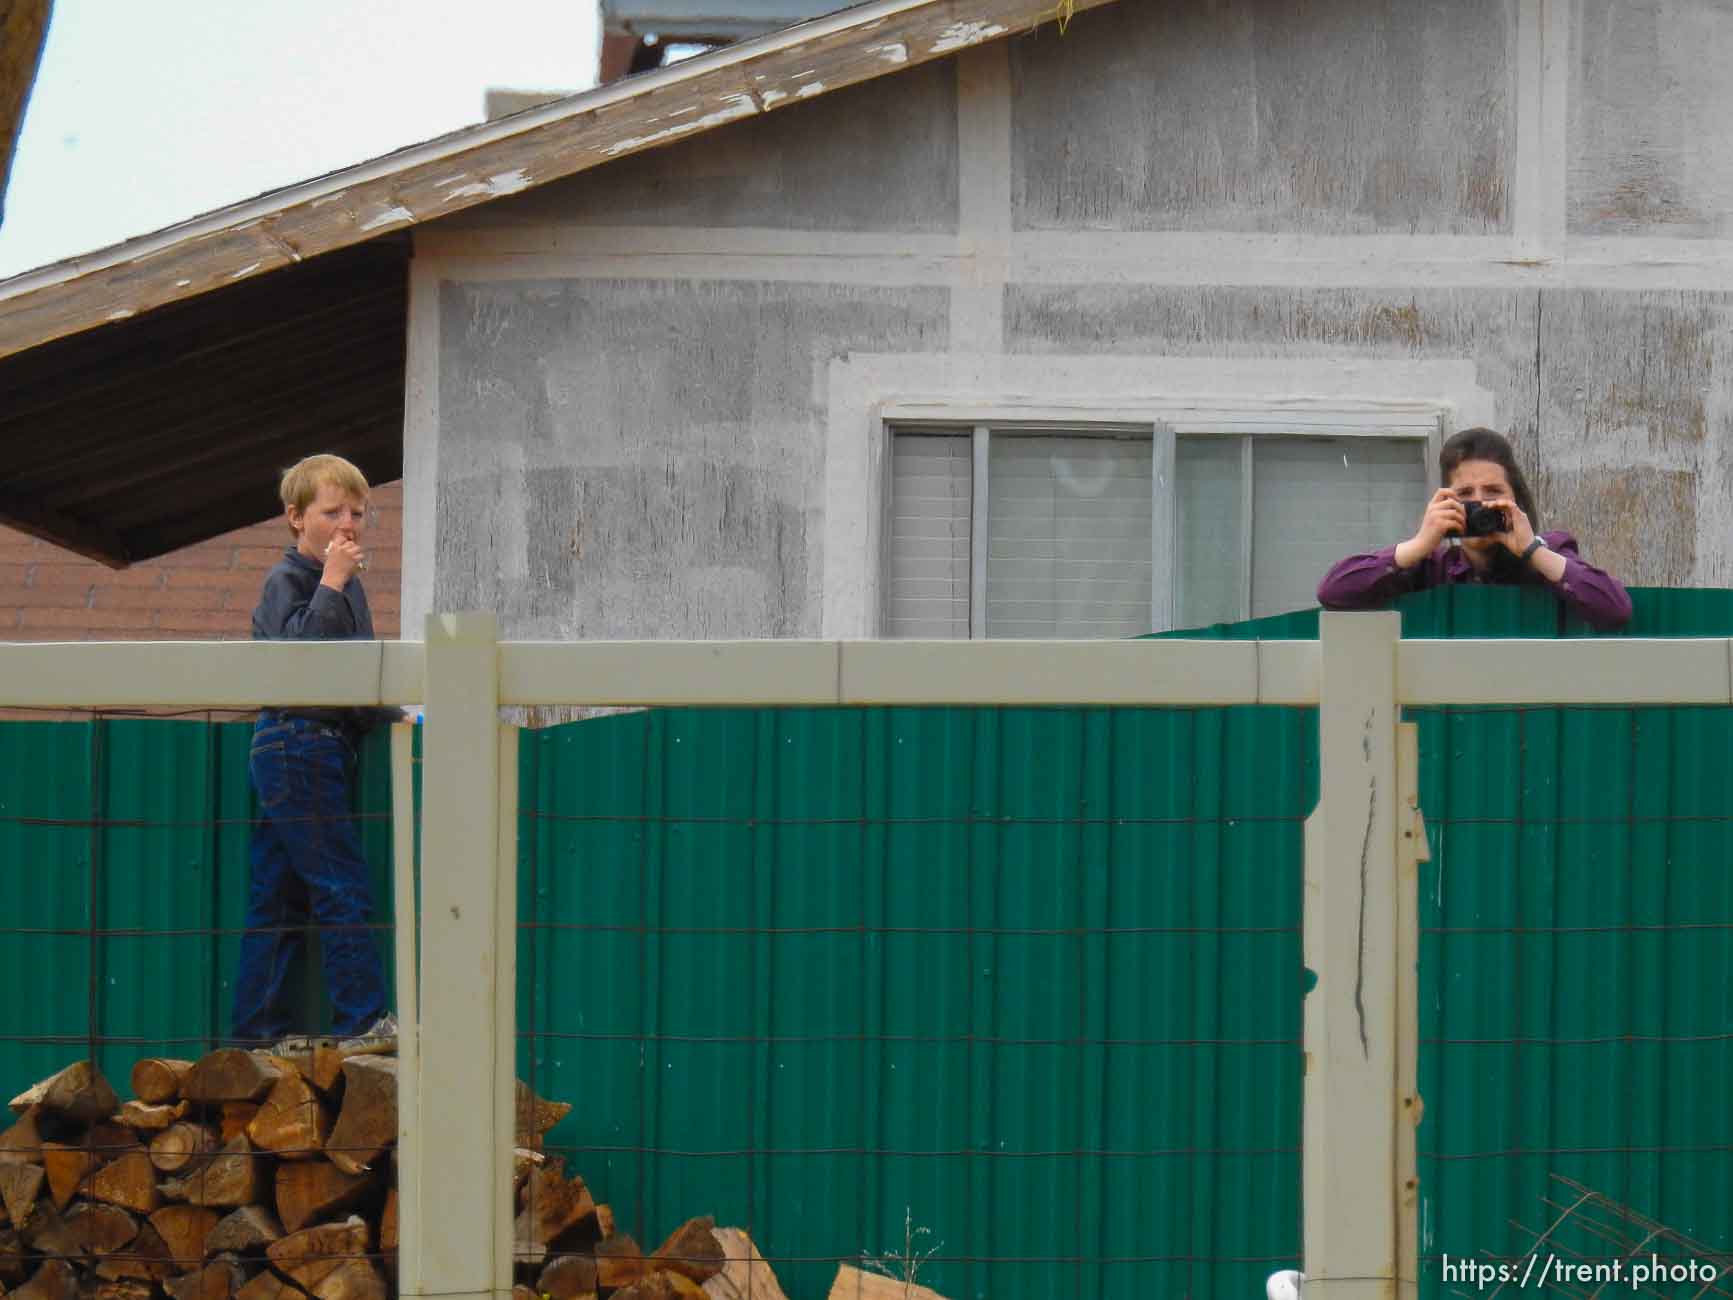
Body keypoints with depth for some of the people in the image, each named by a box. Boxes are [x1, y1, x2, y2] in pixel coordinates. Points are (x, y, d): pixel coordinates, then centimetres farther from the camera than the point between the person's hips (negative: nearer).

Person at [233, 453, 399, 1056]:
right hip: (297, 743, -9)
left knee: (279, 895, 9)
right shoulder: (286, 581, -9)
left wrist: (388, 715, 19)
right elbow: (298, 650, -26)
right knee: (342, 887, -10)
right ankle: (362, 1018, -9)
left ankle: (260, 1025, 11)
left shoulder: (349, 584, 18)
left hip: (324, 748, 9)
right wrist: (330, 583, -22)